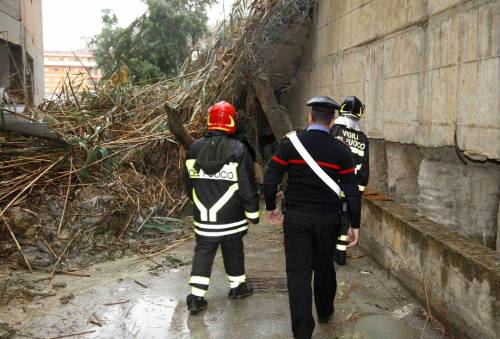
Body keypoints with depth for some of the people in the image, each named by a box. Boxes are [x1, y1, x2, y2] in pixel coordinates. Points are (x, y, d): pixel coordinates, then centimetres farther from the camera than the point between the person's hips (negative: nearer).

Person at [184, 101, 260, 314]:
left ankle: (196, 297, 8)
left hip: (203, 217, 3)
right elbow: (248, 186, -11)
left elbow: (189, 183, 9)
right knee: (233, 250, 15)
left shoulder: (194, 149, -1)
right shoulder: (238, 150, -15)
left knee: (203, 251, 9)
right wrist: (253, 213, 0)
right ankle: (238, 286, 33)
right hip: (230, 217, -3)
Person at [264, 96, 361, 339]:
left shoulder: (290, 144, -5)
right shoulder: (340, 151, -3)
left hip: (296, 218, -2)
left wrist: (271, 207, 11)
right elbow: (351, 191, -3)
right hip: (328, 218, 2)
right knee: (324, 267, 21)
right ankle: (325, 312, 42)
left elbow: (270, 179, -4)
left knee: (298, 272, 3)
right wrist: (354, 224, 5)